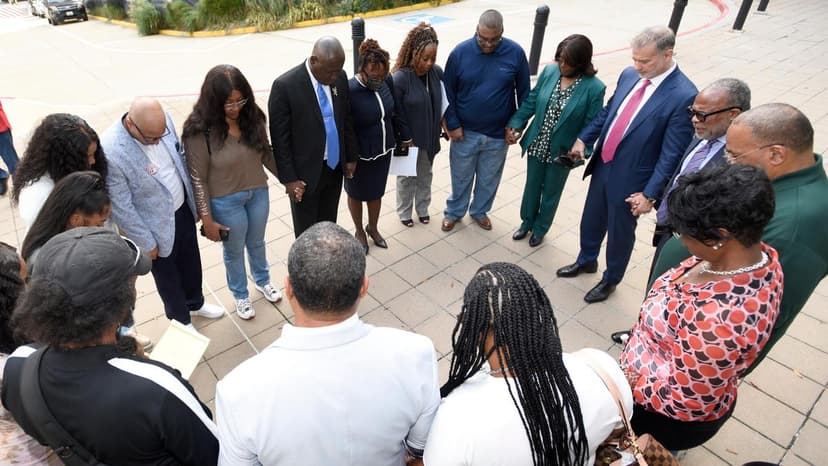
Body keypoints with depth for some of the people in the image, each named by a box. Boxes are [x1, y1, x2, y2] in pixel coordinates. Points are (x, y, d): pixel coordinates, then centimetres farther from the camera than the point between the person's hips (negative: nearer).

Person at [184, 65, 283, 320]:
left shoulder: (252, 117, -11)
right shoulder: (200, 130, -23)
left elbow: (266, 154, 3)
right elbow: (198, 179, -17)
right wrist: (207, 219, -14)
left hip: (258, 193, 4)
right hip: (226, 202, -4)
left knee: (257, 242, 27)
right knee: (234, 250, 19)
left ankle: (262, 280, 55)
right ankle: (240, 295, 46)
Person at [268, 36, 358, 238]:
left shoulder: (340, 77, -3)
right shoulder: (285, 85, -19)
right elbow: (280, 138, -14)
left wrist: (351, 157, 11)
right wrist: (288, 178, -13)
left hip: (335, 167, 5)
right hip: (305, 172, -4)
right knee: (306, 233, 12)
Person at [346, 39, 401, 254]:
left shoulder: (387, 80, -9)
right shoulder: (349, 91, -27)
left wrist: (401, 137, 15)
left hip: (384, 150, 5)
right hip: (359, 155, -5)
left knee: (377, 192, 23)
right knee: (357, 194, 19)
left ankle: (373, 228, 48)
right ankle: (360, 231, 44)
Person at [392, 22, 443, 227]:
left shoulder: (437, 72, -8)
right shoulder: (400, 79, -24)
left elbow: (441, 102, 5)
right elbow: (397, 115, -18)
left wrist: (444, 125, 1)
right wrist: (407, 140, -13)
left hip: (430, 139, 5)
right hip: (409, 140, -5)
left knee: (425, 176, 23)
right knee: (407, 178, 16)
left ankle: (422, 207, 45)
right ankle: (404, 211, 39)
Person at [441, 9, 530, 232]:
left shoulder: (515, 53, -9)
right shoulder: (460, 52, -10)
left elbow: (524, 92, 0)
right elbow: (448, 91, -4)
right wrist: (452, 124, -7)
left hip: (498, 133, 1)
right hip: (465, 132, -1)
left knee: (489, 178, 18)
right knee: (461, 176, 15)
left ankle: (479, 211, 41)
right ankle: (454, 212, 37)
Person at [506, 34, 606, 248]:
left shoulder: (594, 88, -18)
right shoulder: (549, 71, -9)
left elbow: (592, 125, -14)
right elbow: (531, 101, -1)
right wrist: (515, 124, -12)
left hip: (561, 152, -3)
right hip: (536, 146, 3)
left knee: (551, 193, 18)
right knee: (531, 187, 22)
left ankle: (540, 228, 42)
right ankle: (527, 221, 46)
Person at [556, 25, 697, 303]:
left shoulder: (683, 96, -21)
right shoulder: (629, 75, -2)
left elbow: (671, 155, -18)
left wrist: (649, 194, -18)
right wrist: (584, 138, -2)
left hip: (630, 179, -6)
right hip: (602, 167, 6)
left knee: (620, 233, 14)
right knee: (591, 221, 23)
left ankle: (610, 280, 39)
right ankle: (586, 261, 49)